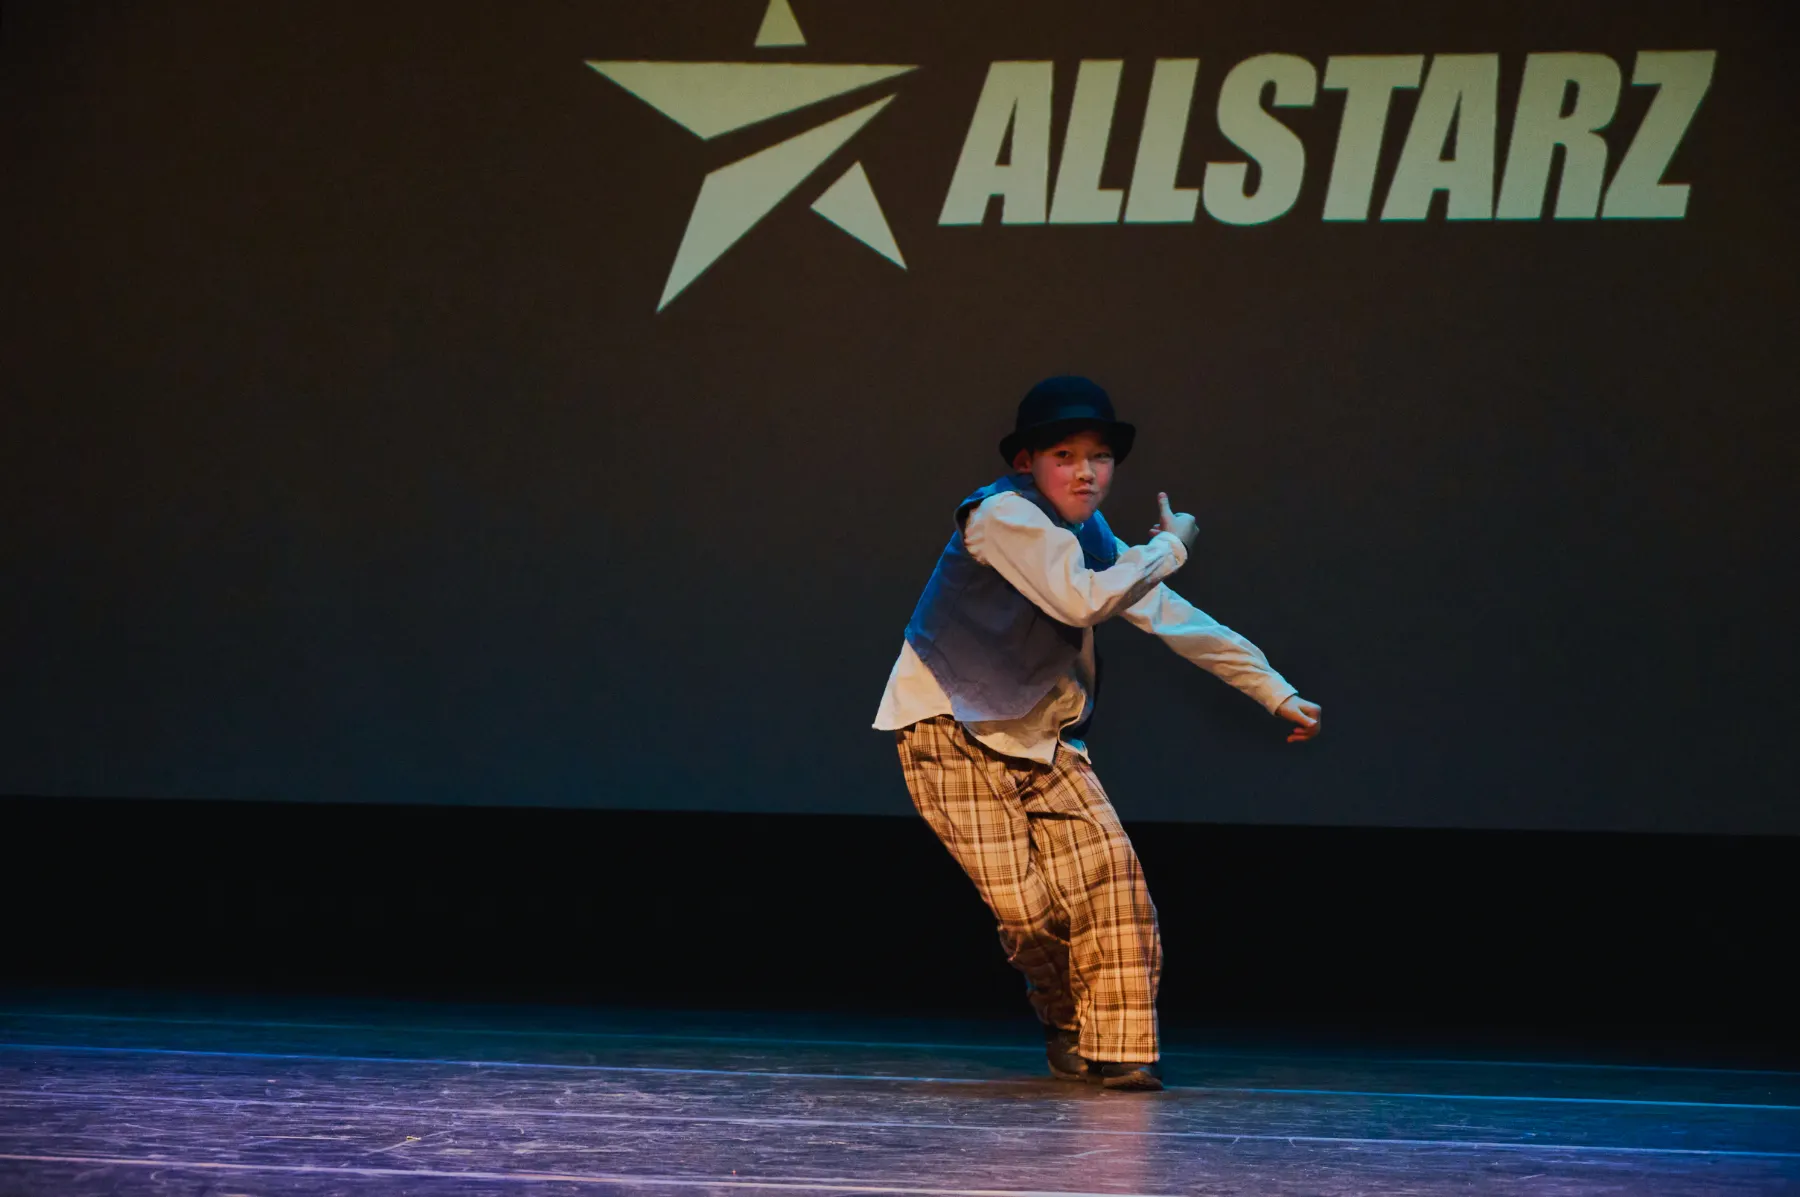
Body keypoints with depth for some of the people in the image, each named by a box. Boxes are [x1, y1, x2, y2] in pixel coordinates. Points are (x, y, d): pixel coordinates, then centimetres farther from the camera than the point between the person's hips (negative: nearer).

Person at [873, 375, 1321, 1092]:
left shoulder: (1090, 537, 8)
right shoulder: (1005, 516, -18)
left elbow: (1173, 618, 14)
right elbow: (1082, 601, -31)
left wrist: (1277, 693, 12)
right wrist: (1170, 545, -17)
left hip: (1040, 738, 7)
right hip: (952, 735, -7)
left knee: (1105, 866, -13)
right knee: (1025, 907, -14)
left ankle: (1115, 1046, -4)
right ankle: (1066, 1025, 16)